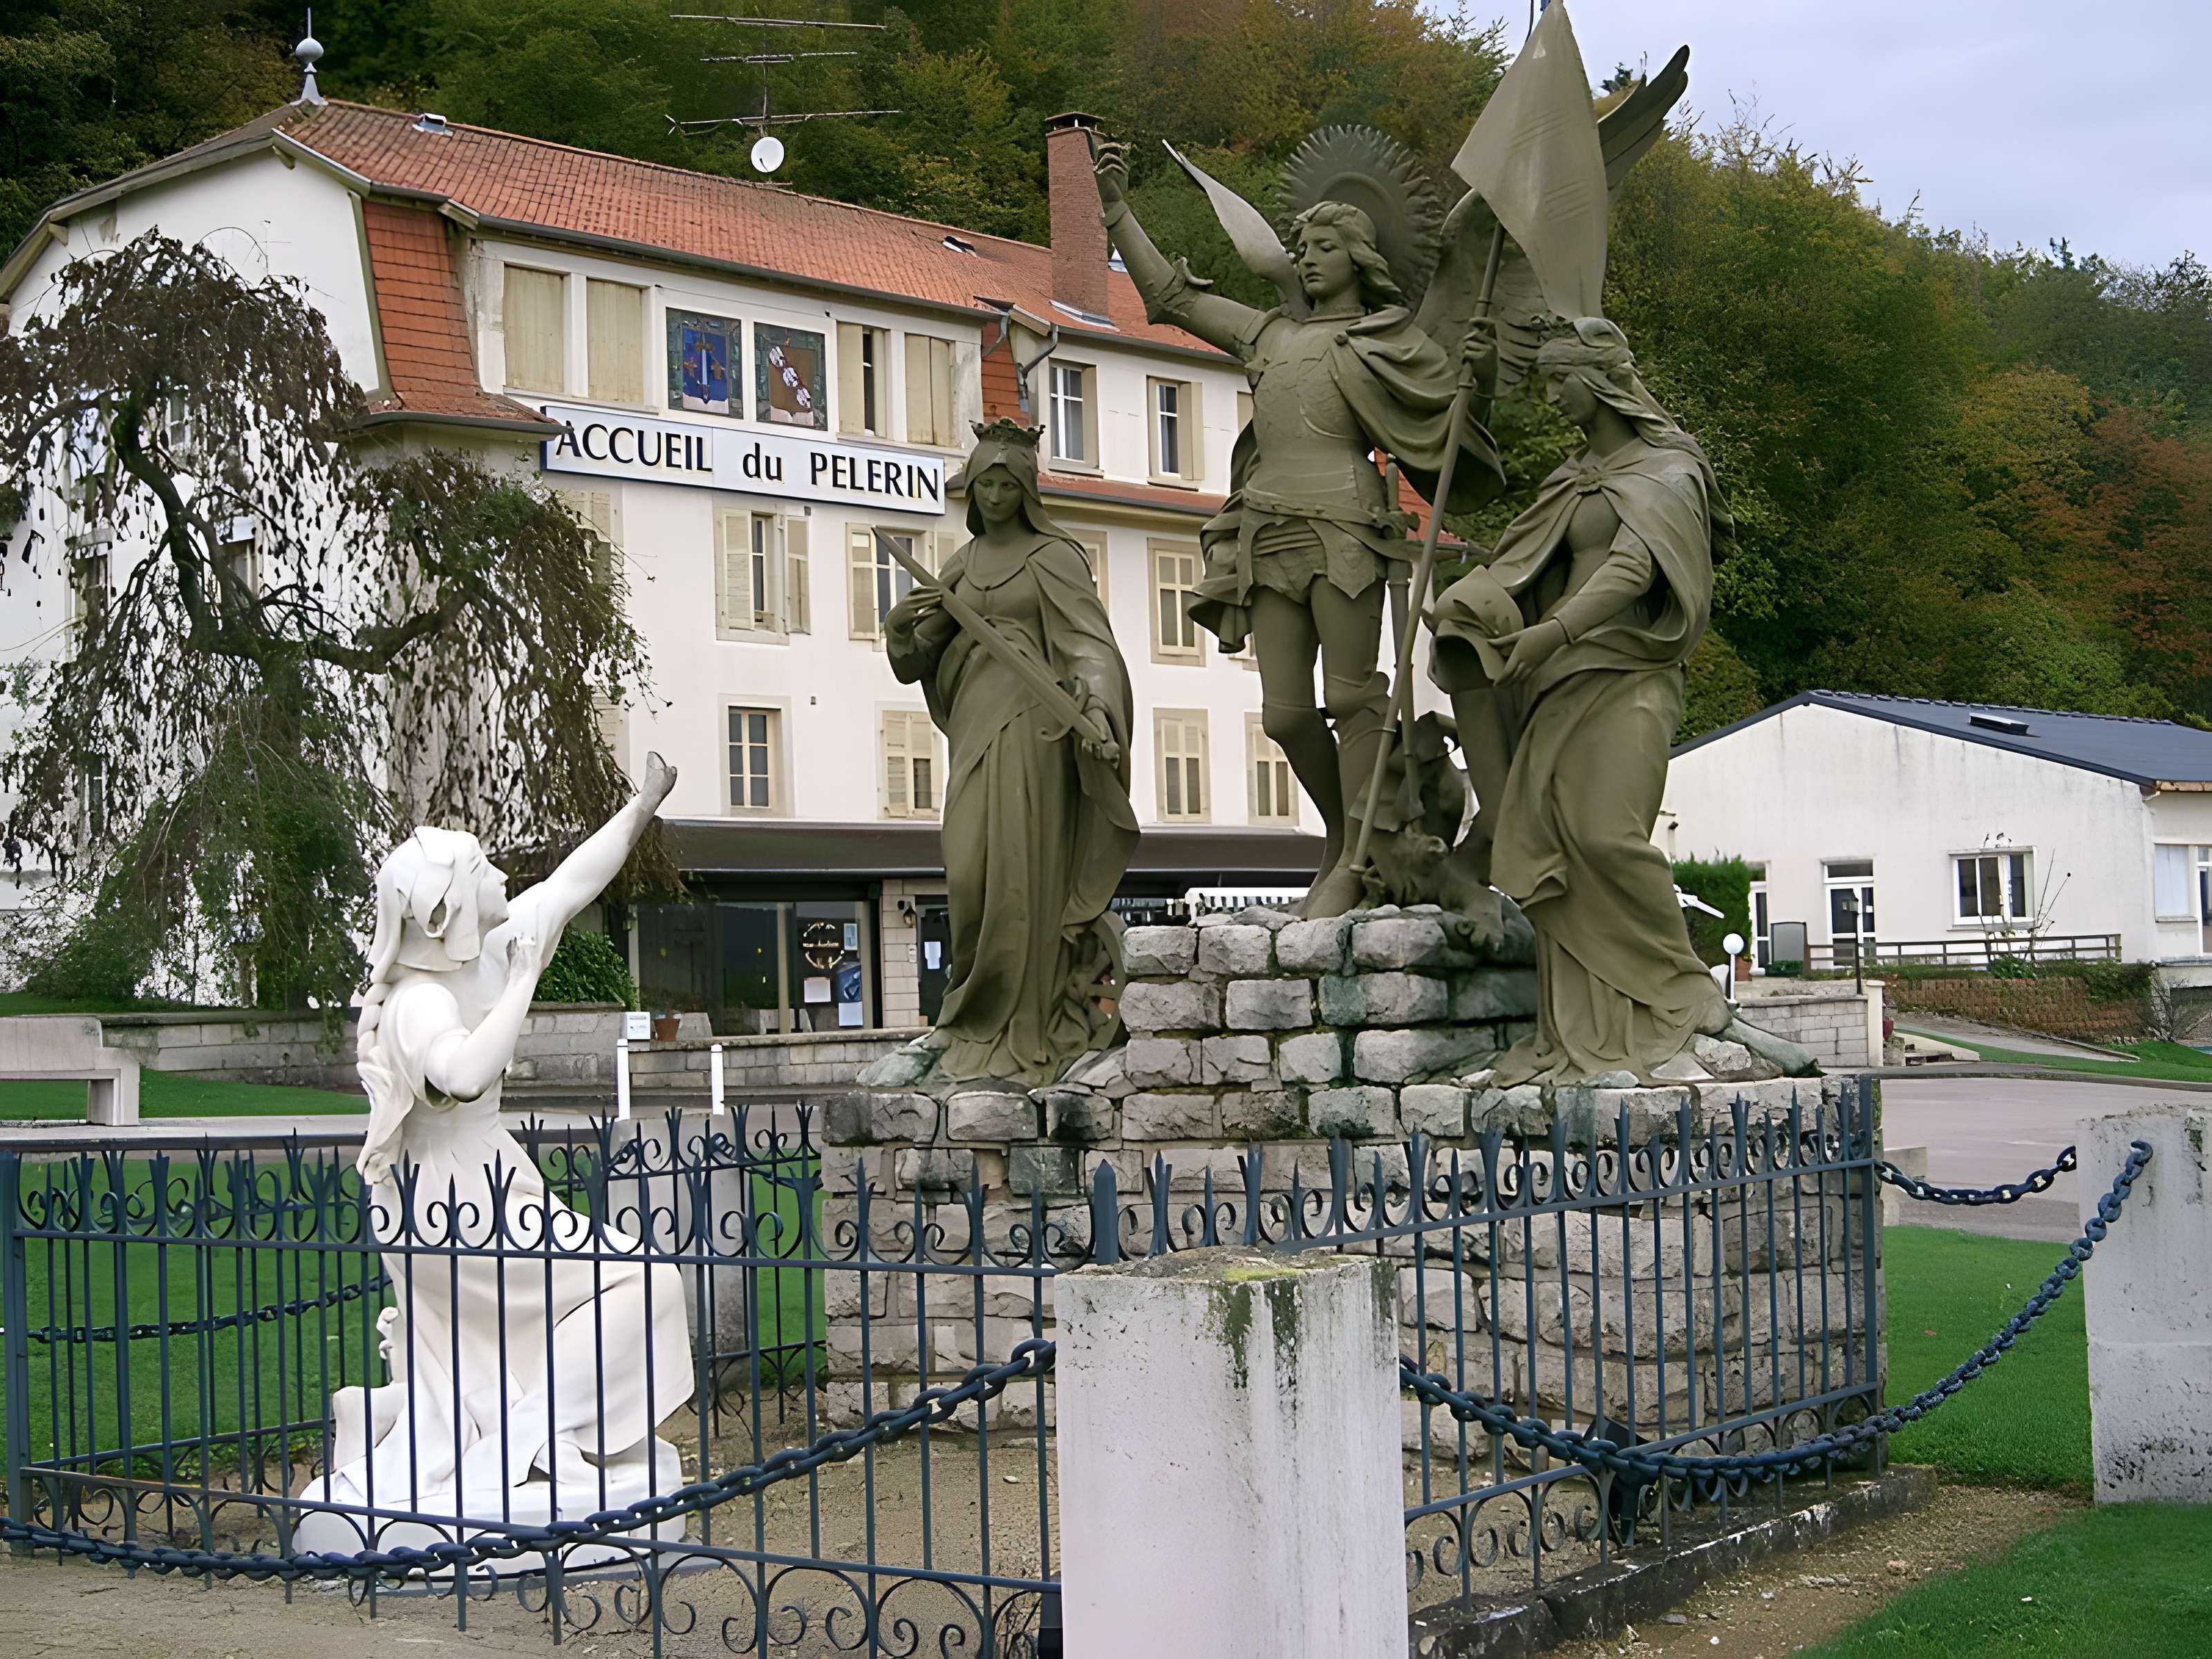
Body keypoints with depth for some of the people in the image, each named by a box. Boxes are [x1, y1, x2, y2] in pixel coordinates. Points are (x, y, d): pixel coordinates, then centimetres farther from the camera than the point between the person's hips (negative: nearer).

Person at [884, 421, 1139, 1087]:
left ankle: (1021, 1033, -5)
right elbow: (919, 658, 14)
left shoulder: (1055, 555, 2)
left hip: (1030, 725, -5)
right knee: (972, 875, -2)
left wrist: (1097, 709, -28)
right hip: (975, 726, 5)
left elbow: (1090, 639, -10)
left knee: (1021, 872, -8)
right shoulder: (959, 568, 18)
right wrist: (909, 622, -10)